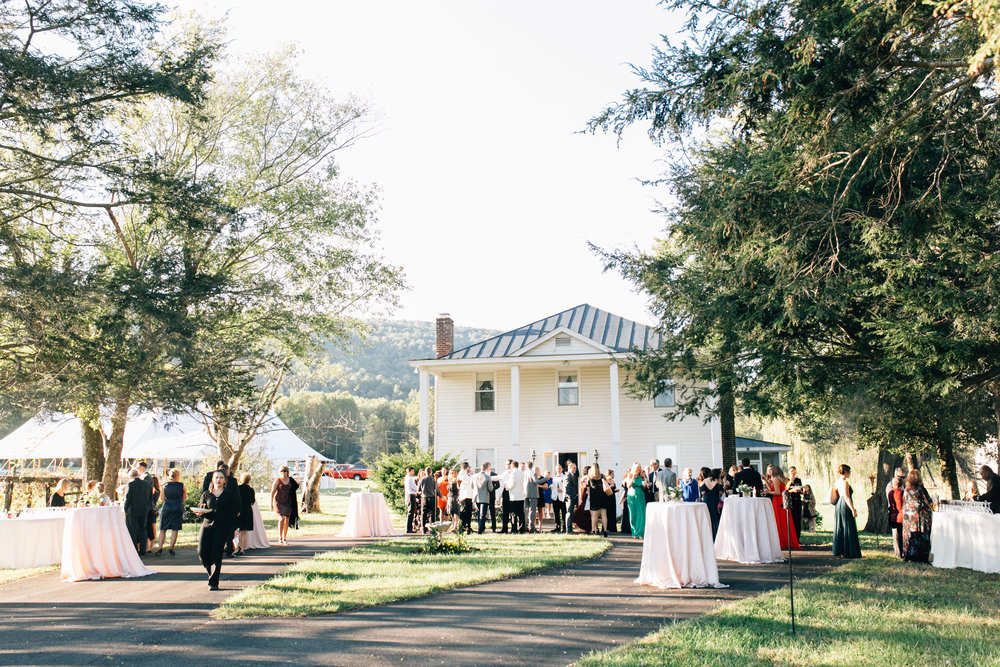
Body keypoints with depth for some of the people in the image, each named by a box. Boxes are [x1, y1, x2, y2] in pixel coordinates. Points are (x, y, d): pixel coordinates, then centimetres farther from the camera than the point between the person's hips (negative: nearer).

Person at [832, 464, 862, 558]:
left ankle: (839, 551, 13)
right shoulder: (845, 482, -14)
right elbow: (847, 498, -19)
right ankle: (846, 552, -3)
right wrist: (853, 510, -18)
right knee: (848, 529, -4)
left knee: (839, 529, 11)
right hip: (845, 507, -9)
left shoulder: (837, 482, 13)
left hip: (838, 507, 9)